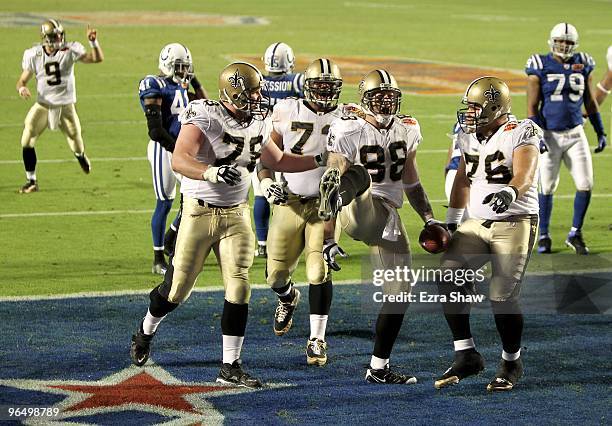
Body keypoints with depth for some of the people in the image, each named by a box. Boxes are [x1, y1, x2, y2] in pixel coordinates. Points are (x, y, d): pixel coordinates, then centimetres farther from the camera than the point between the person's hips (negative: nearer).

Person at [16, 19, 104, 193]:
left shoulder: (70, 51, -10)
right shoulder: (34, 55, -7)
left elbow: (97, 58, -15)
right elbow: (23, 80, -1)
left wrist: (93, 41, -32)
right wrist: (21, 88, -24)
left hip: (66, 106, -1)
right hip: (43, 105, 1)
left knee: (76, 145, 4)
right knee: (27, 139, -13)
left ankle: (80, 155, 45)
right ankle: (31, 181, 1)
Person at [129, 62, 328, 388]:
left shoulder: (258, 123, 4)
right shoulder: (203, 118, -18)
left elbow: (277, 161, 21)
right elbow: (179, 161, -31)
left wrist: (319, 161, 14)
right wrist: (212, 173, -47)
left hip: (237, 215, 5)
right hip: (199, 212, -5)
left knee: (239, 290, -5)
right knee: (177, 288, 5)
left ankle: (230, 367, 2)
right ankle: (145, 333, 35)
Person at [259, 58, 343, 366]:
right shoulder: (288, 112, 0)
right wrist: (266, 182, -9)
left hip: (325, 204, -1)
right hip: (289, 202, 2)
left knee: (319, 273, -11)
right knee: (277, 274, 5)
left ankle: (317, 340, 1)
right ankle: (288, 298, 43)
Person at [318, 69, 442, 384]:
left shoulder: (406, 129, 9)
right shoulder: (350, 130, -12)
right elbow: (330, 182, -13)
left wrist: (429, 219, 14)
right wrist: (328, 240, -18)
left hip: (388, 218, 6)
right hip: (359, 214, -6)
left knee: (400, 294, 6)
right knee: (358, 176, -38)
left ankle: (378, 368, 17)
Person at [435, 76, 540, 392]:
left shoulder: (520, 134, -12)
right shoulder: (469, 137, 10)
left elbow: (525, 176, -28)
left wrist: (510, 192, -50)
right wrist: (451, 222, 25)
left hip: (515, 224, -6)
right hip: (477, 223, 6)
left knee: (503, 295, -11)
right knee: (449, 275, -15)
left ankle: (512, 363, 13)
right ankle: (466, 355, -8)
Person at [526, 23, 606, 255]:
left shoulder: (582, 64, 5)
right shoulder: (540, 66, -7)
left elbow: (590, 101, 15)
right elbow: (532, 107, -6)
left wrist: (600, 132, 14)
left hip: (575, 134, 3)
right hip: (550, 135, -3)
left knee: (585, 185, -3)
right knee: (547, 187, 3)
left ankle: (575, 234, 12)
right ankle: (544, 236, 17)